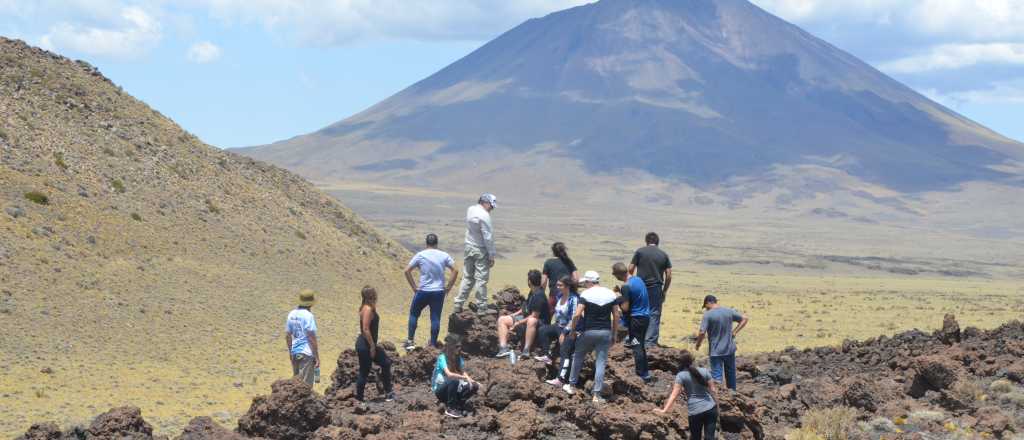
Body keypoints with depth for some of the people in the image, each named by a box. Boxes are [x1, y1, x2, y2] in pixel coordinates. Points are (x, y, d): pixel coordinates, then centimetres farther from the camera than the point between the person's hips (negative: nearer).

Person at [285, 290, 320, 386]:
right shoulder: (308, 316, -15)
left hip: (294, 353, 7)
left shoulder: (291, 314, 7)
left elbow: (287, 335, 14)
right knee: (306, 385, -3)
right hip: (306, 353, -7)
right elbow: (312, 338, -17)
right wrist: (317, 357, -13)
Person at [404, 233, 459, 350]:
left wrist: (414, 287, 0)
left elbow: (407, 271, -7)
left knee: (413, 314, 16)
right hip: (439, 292, 1)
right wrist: (448, 287, 2)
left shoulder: (420, 255, -4)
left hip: (423, 292, -1)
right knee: (435, 318, 7)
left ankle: (410, 341, 14)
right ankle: (433, 344, 9)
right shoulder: (444, 255, 0)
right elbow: (455, 271, -4)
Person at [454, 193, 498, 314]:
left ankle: (458, 304, 15)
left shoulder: (470, 210, 4)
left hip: (469, 247, 8)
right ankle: (481, 308, 5)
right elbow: (488, 237, -18)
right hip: (481, 250, -8)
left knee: (467, 277, 15)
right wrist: (491, 255, -13)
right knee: (481, 279, 0)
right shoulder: (484, 215, -20)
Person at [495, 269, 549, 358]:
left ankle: (526, 350, -46)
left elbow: (534, 316, -25)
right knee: (502, 320, 4)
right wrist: (514, 315, 15)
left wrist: (518, 323, -20)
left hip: (540, 321, -10)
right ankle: (503, 348, -14)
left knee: (532, 321, -46)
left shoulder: (539, 296, -22)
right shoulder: (532, 292, 6)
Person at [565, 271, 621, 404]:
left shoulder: (586, 294, -9)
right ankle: (597, 394, -1)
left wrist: (572, 329, -4)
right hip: (606, 332, 3)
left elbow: (577, 314, -17)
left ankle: (571, 385, 28)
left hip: (589, 332, -2)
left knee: (578, 357, 19)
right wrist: (614, 334, 13)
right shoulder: (611, 294, 4)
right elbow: (616, 316, 5)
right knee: (601, 363, 3)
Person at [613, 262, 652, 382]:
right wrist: (621, 291, 16)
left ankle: (642, 375, -1)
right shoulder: (638, 279, 8)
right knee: (641, 345, 18)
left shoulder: (626, 286, -18)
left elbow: (625, 308, -18)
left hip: (636, 318, -9)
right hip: (646, 316, 9)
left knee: (637, 347, -2)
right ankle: (645, 373, 22)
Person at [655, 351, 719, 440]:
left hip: (695, 412, -2)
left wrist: (665, 410, -11)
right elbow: (713, 390, 9)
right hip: (710, 408, 2)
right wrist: (717, 405, 21)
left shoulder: (681, 376, -4)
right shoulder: (704, 371, 5)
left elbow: (674, 394, -10)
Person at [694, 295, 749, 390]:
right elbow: (744, 319, 8)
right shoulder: (729, 311, 2)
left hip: (715, 351, -5)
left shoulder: (708, 315, -13)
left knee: (717, 375, -2)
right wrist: (734, 332, 8)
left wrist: (698, 344, -2)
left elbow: (702, 333, -19)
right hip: (729, 349, 5)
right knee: (731, 373, 18)